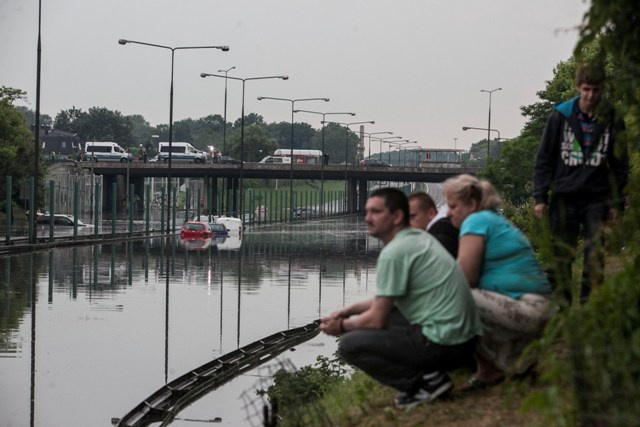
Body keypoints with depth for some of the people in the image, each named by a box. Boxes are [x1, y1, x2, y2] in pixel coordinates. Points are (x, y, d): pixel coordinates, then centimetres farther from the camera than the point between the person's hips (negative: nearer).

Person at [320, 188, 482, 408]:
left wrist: (341, 326, 8)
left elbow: (377, 320, -10)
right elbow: (388, 298, 26)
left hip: (444, 345, -10)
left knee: (350, 344, -7)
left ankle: (425, 381, -7)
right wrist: (348, 311, 24)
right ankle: (428, 374, 13)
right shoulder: (421, 238, 14)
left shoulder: (393, 253, -14)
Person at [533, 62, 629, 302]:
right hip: (564, 198, 0)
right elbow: (544, 159, 4)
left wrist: (616, 201, 4)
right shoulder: (561, 117, 1)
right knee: (561, 257, 1)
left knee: (595, 255, -6)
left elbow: (620, 165, 9)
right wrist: (540, 197, -2)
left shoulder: (611, 120, 4)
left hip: (596, 199, 0)